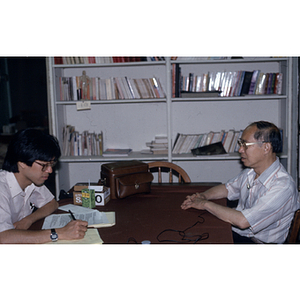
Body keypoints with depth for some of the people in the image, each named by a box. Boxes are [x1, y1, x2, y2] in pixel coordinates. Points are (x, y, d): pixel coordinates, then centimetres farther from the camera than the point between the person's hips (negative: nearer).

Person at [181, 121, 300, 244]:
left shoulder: (282, 186, -26)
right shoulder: (250, 171, 1)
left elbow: (242, 221, -31)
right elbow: (227, 188, 20)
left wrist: (206, 204, -20)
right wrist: (203, 196, -1)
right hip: (234, 232, 8)